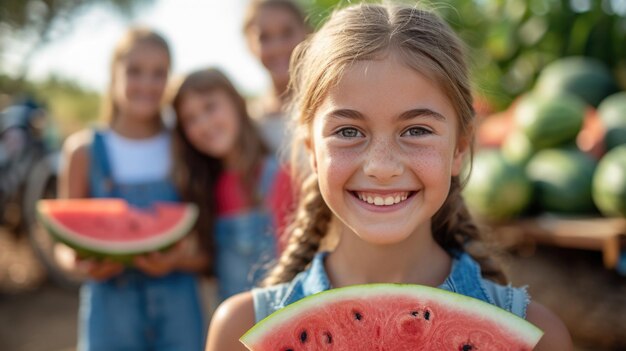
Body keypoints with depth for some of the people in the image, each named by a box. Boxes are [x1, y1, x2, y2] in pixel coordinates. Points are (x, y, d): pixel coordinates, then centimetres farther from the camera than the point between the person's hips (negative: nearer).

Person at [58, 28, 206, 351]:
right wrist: (87, 264, -14)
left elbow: (205, 252, 2)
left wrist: (178, 259, -18)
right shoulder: (85, 150, 2)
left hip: (178, 311, 1)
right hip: (110, 310, 0)